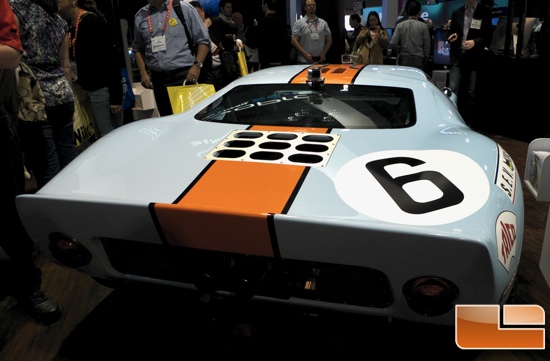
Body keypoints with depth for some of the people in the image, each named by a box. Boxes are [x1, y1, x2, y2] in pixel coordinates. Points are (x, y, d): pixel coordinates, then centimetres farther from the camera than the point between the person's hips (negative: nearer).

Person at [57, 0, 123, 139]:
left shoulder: (91, 21, -12)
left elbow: (111, 59, -18)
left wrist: (115, 97, -21)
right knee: (101, 139, 12)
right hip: (94, 90, 10)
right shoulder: (75, 25, 15)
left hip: (103, 89, -10)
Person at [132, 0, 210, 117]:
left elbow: (203, 40, 1)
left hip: (184, 75, -3)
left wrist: (197, 65, -12)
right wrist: (143, 72, 6)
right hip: (158, 78, 4)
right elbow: (138, 47, 19)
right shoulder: (140, 16, 11)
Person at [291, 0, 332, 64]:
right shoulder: (299, 23, 2)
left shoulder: (323, 23, 11)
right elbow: (294, 41, -4)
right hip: (304, 61, -3)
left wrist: (323, 54, -1)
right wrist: (305, 54, -12)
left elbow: (329, 40, 13)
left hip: (320, 60, 3)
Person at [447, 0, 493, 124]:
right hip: (457, 57, 2)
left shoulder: (485, 12, 2)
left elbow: (488, 36, 0)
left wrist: (475, 42, -18)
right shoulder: (457, 13, 11)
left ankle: (467, 123, 12)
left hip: (474, 58, -2)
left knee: (471, 93, 4)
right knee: (452, 90, -9)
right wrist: (453, 37, -5)